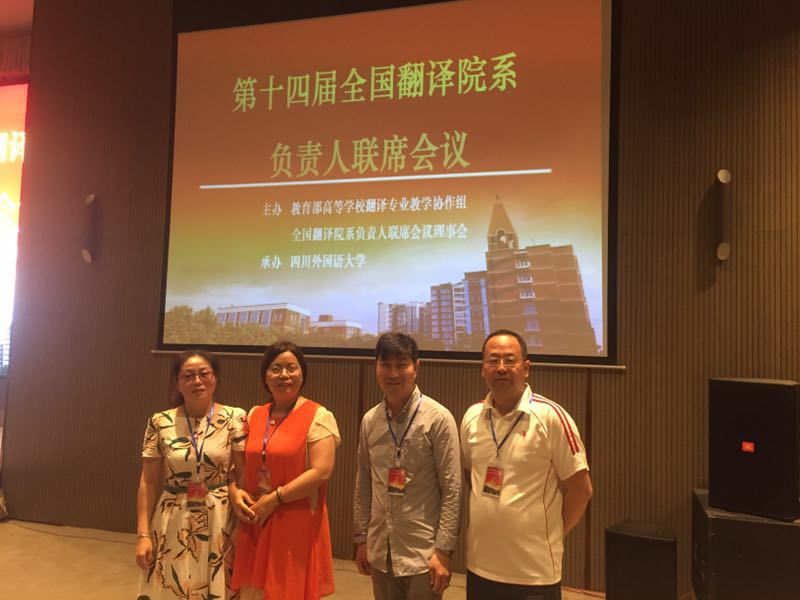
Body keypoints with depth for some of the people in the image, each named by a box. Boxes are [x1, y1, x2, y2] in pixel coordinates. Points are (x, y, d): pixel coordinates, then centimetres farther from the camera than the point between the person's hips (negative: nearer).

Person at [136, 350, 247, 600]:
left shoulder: (234, 419, -6)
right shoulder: (160, 423, -2)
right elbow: (148, 483, 2)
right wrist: (143, 534, -1)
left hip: (220, 524, -1)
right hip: (173, 525, 1)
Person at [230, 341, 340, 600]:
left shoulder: (319, 417, -8)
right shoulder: (254, 415, 9)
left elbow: (321, 472, -17)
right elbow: (239, 465, 15)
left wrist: (274, 499, -16)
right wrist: (235, 492, -4)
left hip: (297, 524, -5)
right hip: (255, 525, 5)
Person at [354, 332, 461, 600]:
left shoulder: (438, 419, -12)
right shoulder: (369, 421, 3)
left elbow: (452, 490, -11)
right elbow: (363, 486, 10)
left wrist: (443, 550, -12)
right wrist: (362, 538, 10)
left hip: (423, 554, -4)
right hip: (380, 552, 4)